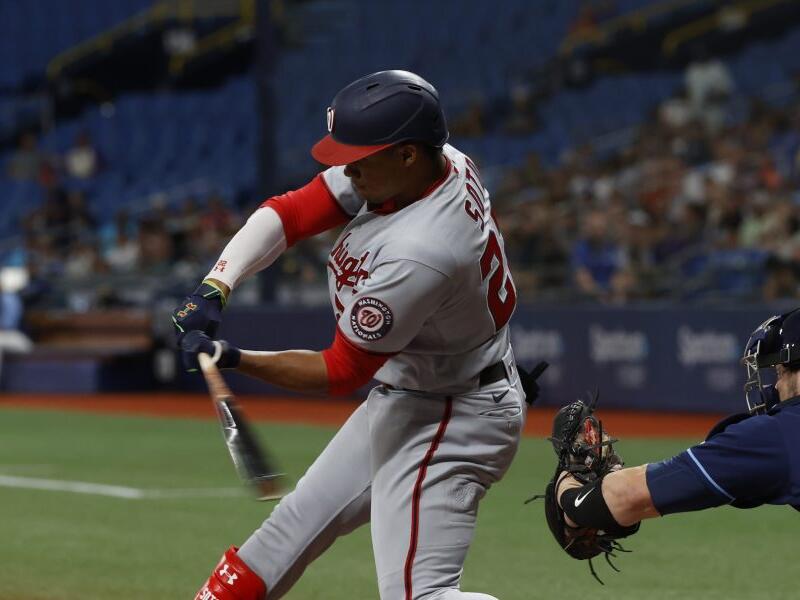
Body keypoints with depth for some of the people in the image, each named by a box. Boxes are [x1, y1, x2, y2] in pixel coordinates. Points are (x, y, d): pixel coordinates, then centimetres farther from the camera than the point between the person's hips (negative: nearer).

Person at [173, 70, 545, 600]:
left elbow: (341, 374, -23)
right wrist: (217, 287, -16)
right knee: (297, 522, 21)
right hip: (399, 398, 10)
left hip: (450, 421, -10)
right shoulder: (420, 163, -9)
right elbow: (294, 211, -5)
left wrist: (233, 359, -21)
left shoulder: (418, 253, -34)